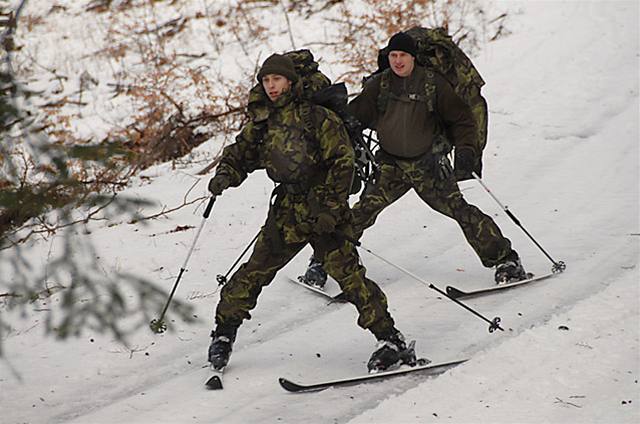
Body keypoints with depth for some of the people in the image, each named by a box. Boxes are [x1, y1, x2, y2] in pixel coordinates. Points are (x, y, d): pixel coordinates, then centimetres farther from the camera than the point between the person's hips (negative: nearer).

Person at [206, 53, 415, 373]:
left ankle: (390, 339, -12)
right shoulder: (261, 125, 9)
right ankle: (224, 333, 16)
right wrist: (224, 176, -3)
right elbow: (238, 155, 21)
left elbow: (343, 161, -9)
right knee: (255, 271, 0)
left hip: (324, 207, -5)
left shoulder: (316, 118, -7)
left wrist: (332, 207, -16)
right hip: (287, 211, 5)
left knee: (346, 271, -14)